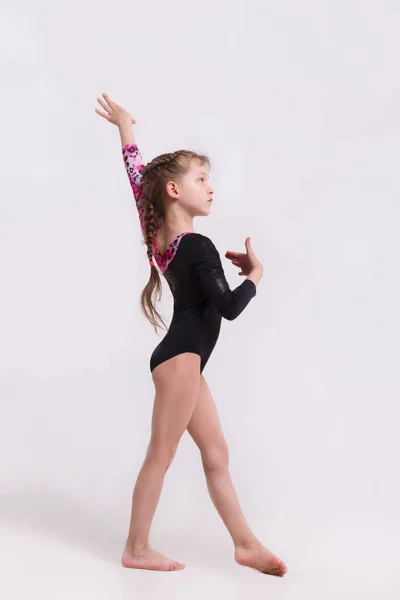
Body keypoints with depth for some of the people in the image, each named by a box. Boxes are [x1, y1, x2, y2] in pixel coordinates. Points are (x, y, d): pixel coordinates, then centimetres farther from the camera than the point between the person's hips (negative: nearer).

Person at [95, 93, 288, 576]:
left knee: (216, 454, 10)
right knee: (161, 456, -1)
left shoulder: (158, 232, 5)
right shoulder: (197, 247, -16)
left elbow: (137, 175, 14)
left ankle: (246, 544, 16)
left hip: (180, 358, 9)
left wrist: (125, 127, 25)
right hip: (181, 357, -9)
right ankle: (136, 549, 9)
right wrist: (255, 274, 1)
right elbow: (229, 308, -16)